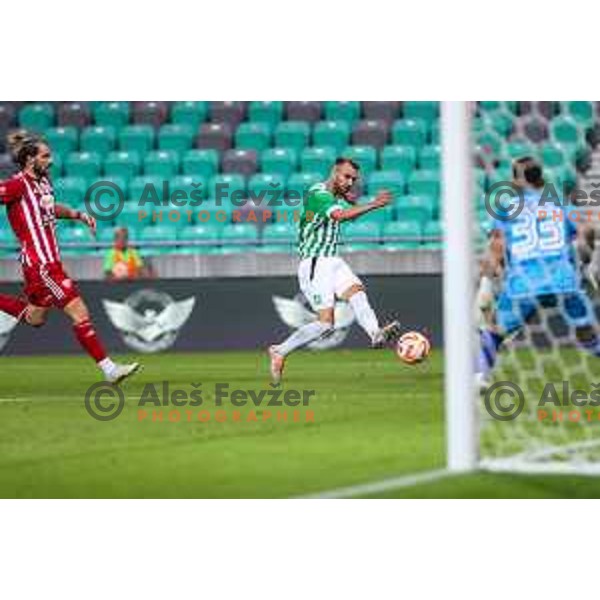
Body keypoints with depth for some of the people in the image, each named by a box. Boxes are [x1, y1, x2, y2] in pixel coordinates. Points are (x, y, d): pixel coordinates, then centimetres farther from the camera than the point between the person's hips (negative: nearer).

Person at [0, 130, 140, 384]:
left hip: (51, 262, 10)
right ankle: (108, 369, -7)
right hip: (40, 265, -10)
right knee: (79, 313, -9)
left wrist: (78, 215, 17)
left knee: (34, 318, 22)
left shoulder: (42, 181, 12)